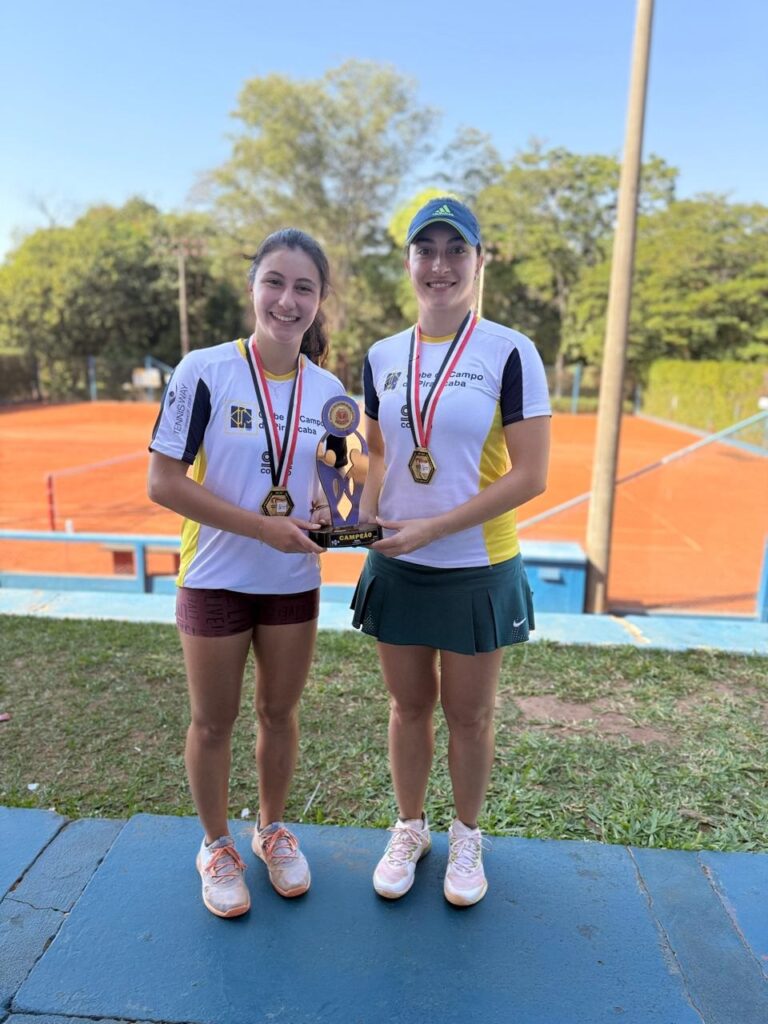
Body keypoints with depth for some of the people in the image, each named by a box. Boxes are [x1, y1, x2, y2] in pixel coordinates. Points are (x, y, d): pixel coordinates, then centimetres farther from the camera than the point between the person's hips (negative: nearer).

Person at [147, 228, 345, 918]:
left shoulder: (328, 389, -1)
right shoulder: (204, 371, -14)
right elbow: (163, 481, -16)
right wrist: (262, 526, -22)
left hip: (295, 581, 4)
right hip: (216, 578, -3)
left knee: (280, 712, 17)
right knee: (214, 721, 12)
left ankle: (274, 830, 41)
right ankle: (217, 845, 36)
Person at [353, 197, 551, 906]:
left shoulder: (510, 353, -10)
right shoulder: (382, 357, 4)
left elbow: (530, 475, -13)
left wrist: (433, 527, -18)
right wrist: (366, 514, -5)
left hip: (477, 569, -3)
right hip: (396, 566, 4)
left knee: (468, 714, 12)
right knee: (409, 706, 16)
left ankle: (467, 838, 38)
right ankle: (409, 830, 39)